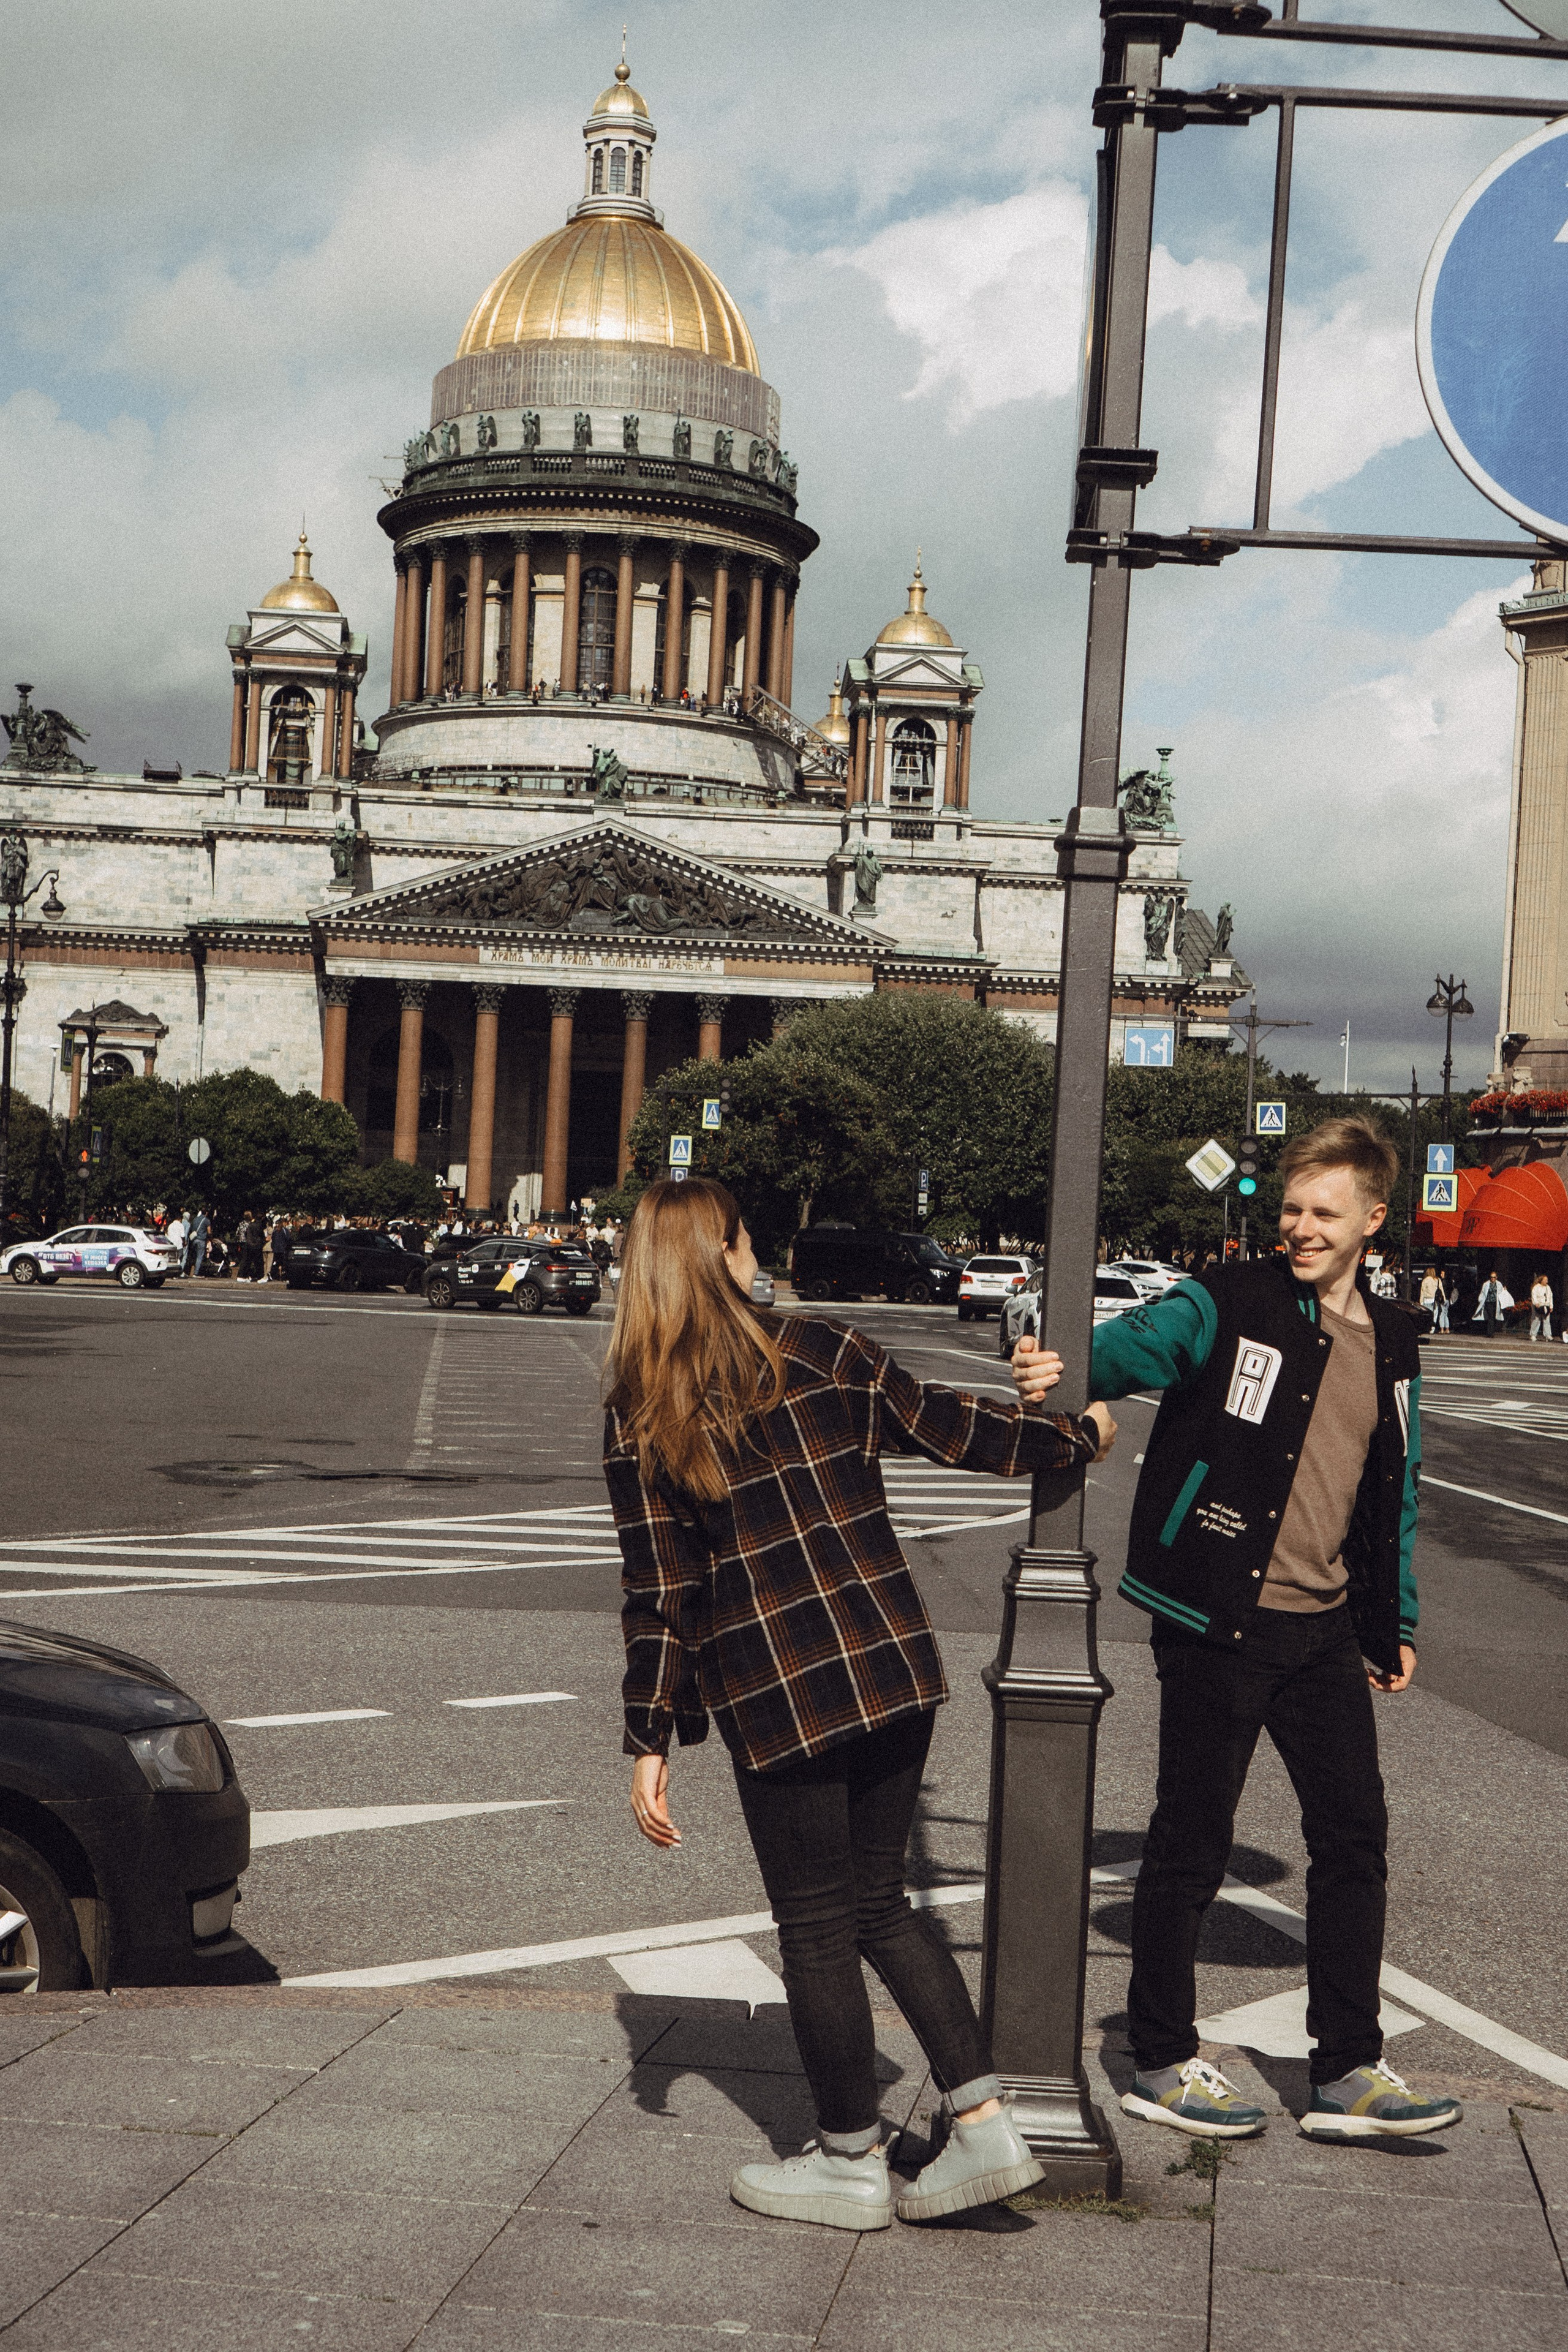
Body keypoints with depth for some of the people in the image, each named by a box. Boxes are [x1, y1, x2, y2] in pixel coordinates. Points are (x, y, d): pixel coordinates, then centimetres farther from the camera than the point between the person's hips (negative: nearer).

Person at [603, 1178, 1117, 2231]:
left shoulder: (638, 1416, -5)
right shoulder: (820, 1353, 0)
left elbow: (658, 1590, -6)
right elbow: (948, 1427, 10)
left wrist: (652, 1742, 1)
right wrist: (1078, 1432, 25)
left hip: (774, 1698, -3)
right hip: (894, 1666, 3)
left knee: (817, 1926, 10)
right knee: (880, 1904, 18)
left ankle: (853, 2162, 21)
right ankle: (986, 2123, 14)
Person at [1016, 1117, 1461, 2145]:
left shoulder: (1391, 1344, 11)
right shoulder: (1230, 1307, -6)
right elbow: (1137, 1345, -22)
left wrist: (1395, 1621, 20)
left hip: (1322, 1629, 6)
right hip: (1217, 1624, -5)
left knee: (1355, 1835, 7)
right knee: (1191, 1843, 3)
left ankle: (1349, 2073, 18)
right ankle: (1164, 2063, 18)